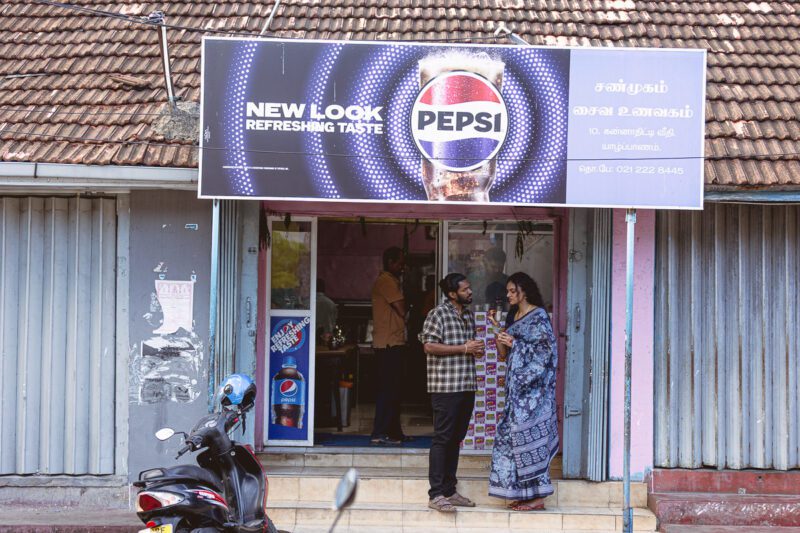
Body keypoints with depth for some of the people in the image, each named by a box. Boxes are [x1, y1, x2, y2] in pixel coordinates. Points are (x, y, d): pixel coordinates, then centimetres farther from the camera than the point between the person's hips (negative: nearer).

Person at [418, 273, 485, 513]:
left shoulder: (469, 315, 17)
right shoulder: (438, 314, -8)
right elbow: (429, 346, -15)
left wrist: (476, 349, 6)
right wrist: (463, 348, -15)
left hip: (466, 385, 8)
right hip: (445, 387, -8)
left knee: (455, 439, 12)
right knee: (442, 439, -6)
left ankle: (449, 490, 19)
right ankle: (436, 495, -3)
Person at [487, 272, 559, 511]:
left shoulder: (539, 316, -7)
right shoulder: (512, 316, 16)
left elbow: (546, 350, -13)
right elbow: (503, 352, 16)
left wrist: (514, 343, -12)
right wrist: (497, 328, 2)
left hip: (533, 384, -8)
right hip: (516, 384, 8)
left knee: (529, 432, -7)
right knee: (514, 433, 6)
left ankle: (537, 496, -1)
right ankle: (523, 493, 13)